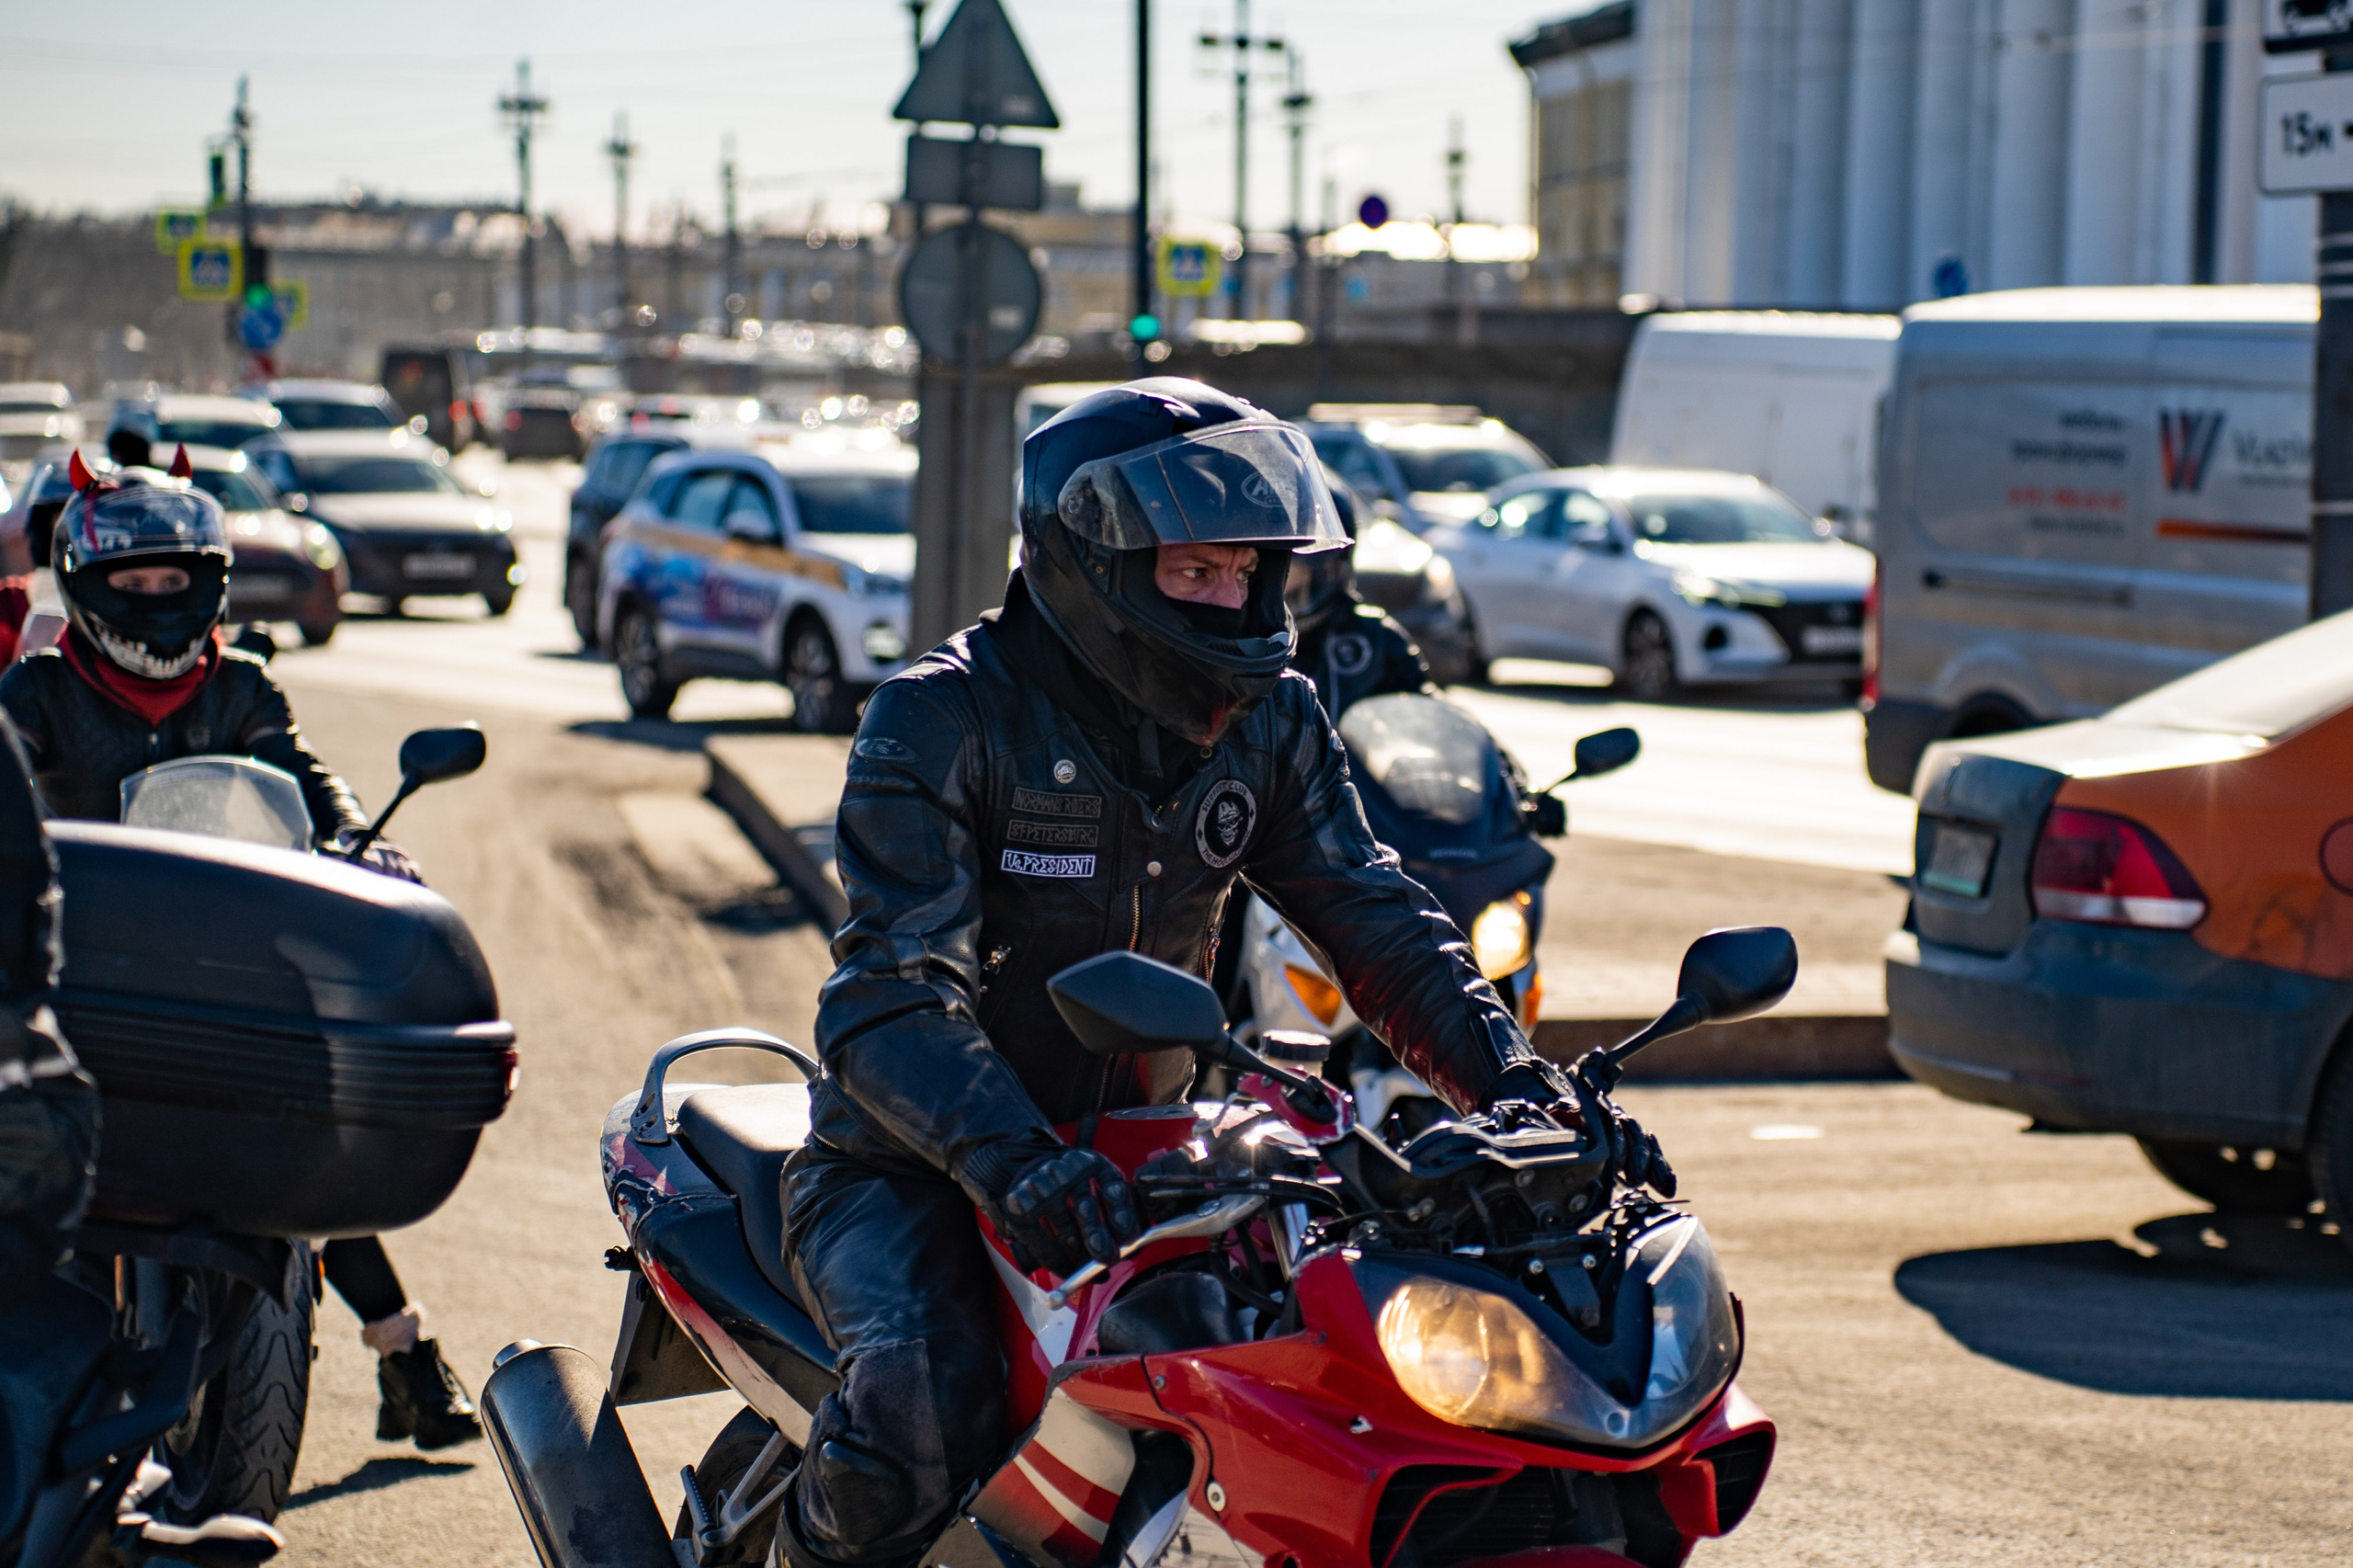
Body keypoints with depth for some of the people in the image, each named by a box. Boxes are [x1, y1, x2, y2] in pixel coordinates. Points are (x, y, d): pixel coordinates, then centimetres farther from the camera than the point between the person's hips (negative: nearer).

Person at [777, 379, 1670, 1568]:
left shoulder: (1267, 722, 3)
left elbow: (1371, 918, 1)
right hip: (910, 1168, -5)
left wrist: (1515, 1082, -18)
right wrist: (1018, 1168, -44)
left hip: (1135, 1154, 6)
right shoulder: (940, 719, -17)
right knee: (922, 1414, -32)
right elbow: (894, 992, -26)